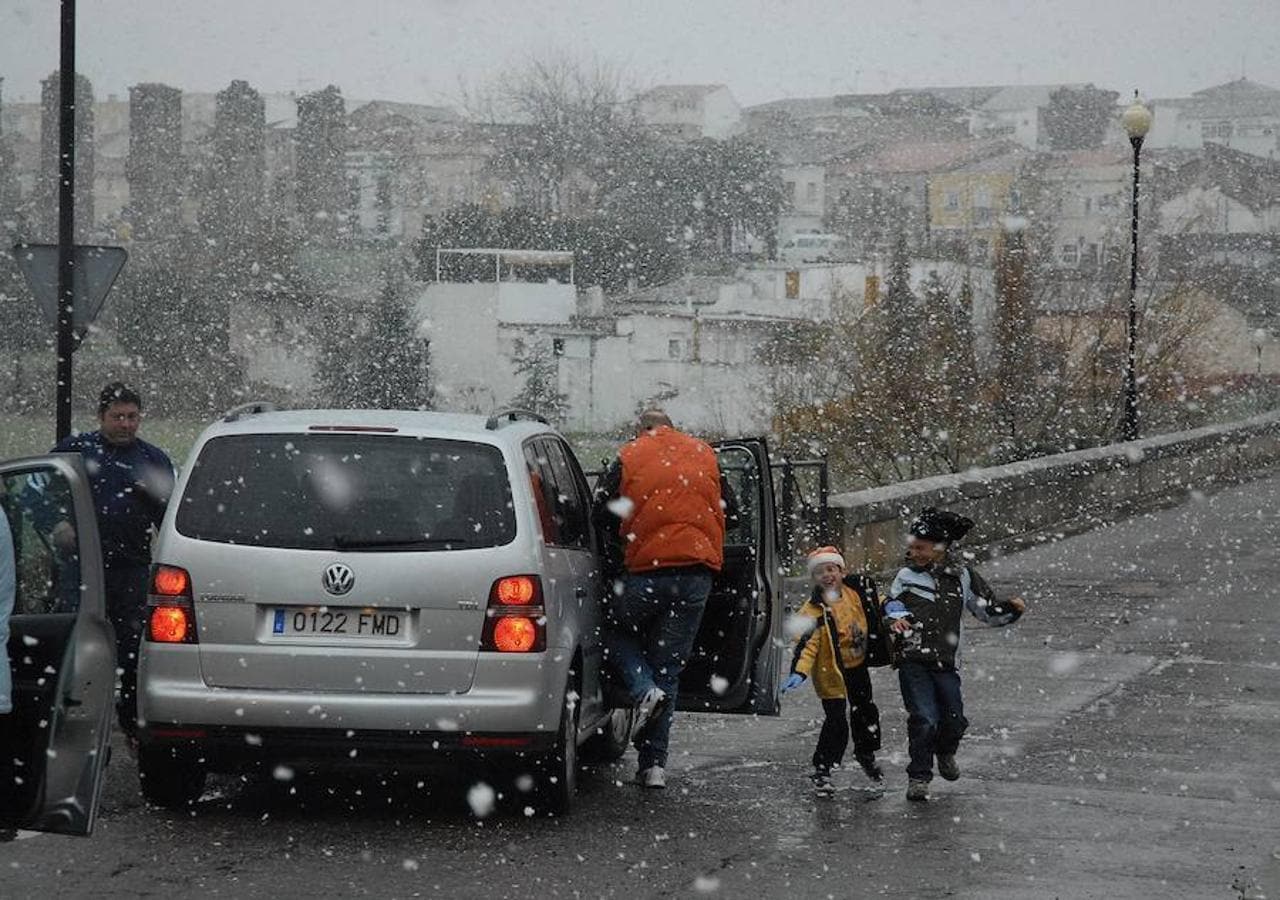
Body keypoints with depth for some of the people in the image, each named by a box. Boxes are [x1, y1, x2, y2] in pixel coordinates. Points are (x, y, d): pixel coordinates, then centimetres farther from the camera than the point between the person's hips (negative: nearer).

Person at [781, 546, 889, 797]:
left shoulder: (856, 590, -8)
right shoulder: (812, 611, -21)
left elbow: (875, 602, 11)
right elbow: (807, 644, -25)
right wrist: (799, 672, -38)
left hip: (857, 665, 5)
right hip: (831, 672, -5)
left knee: (864, 711, 21)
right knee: (836, 722, -11)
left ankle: (866, 754, 46)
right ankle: (822, 771, 2)